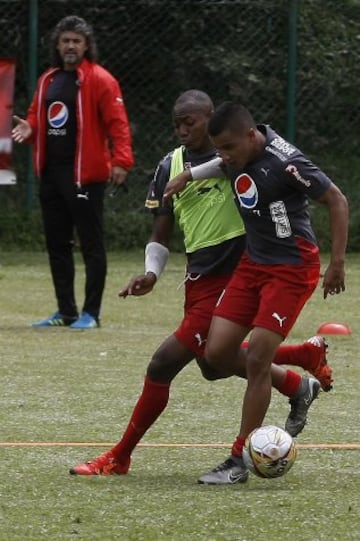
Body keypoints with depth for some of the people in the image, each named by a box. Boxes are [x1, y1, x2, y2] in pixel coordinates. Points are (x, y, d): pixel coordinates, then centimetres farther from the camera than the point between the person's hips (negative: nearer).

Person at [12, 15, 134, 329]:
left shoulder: (99, 80, -7)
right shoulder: (48, 80, 16)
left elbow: (117, 123, -12)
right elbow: (37, 116, 24)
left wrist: (121, 161, -23)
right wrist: (30, 129, 1)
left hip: (85, 174, -8)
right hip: (51, 172, 8)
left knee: (91, 244, -2)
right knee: (57, 244, 11)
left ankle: (91, 313, 2)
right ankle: (66, 312, 18)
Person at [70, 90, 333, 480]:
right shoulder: (170, 166, 6)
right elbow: (161, 235, 10)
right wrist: (151, 273, -5)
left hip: (233, 277, -7)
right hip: (198, 279, 7)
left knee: (163, 365, -11)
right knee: (213, 364, 23)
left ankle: (119, 458, 1)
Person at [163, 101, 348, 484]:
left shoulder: (285, 162, -24)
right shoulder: (238, 156, -2)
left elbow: (337, 201, -15)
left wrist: (337, 263, -15)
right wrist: (189, 176, 15)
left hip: (292, 268, -8)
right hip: (253, 262, 8)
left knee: (257, 358, -12)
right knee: (217, 352, -1)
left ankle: (240, 459, -3)